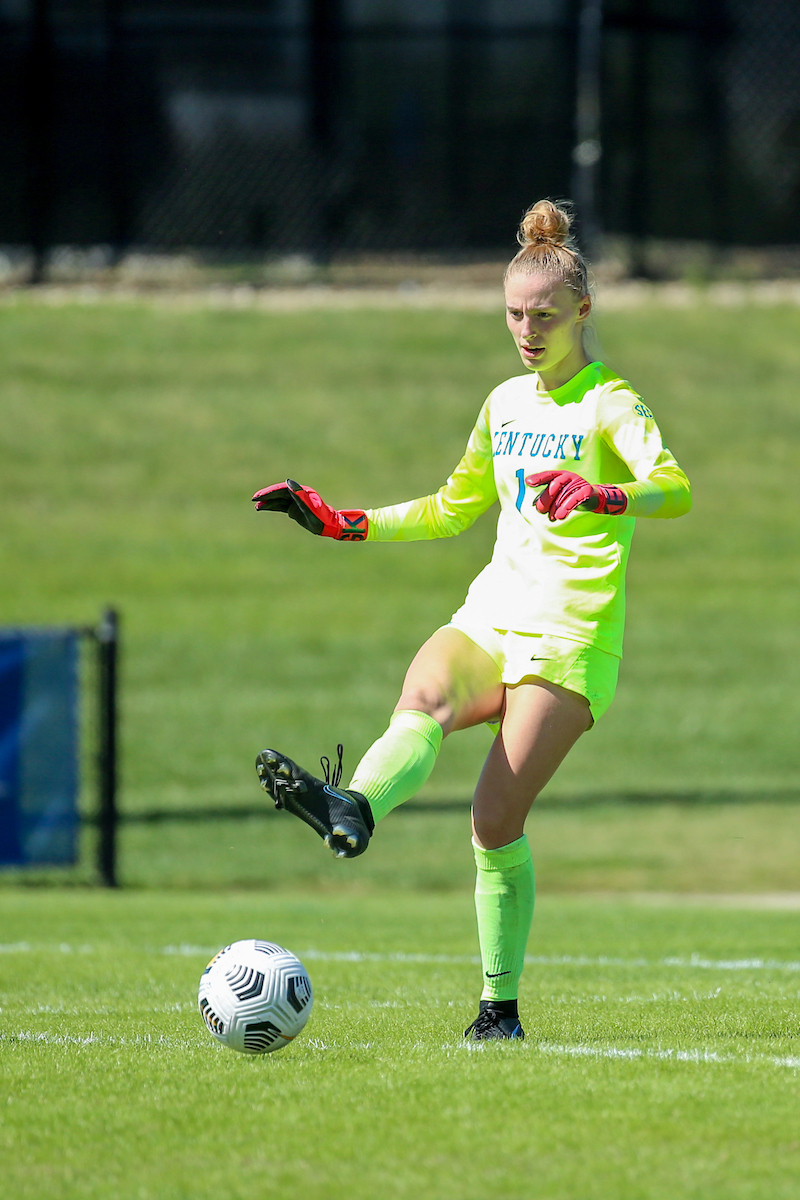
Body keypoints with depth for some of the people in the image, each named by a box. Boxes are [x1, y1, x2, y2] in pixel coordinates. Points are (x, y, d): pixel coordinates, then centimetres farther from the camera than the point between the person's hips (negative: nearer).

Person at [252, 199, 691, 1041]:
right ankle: (351, 811, -59)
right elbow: (452, 510, 32)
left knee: (497, 821, -14)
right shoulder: (507, 403, 18)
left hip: (570, 639, -5)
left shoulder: (609, 404, -4)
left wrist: (601, 494, -44)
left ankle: (501, 1007, -3)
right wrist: (338, 522, 24)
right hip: (489, 617, 5)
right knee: (425, 697, -30)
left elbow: (673, 489, -24)